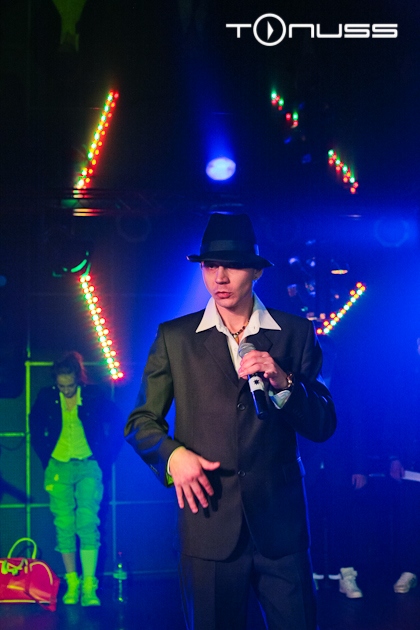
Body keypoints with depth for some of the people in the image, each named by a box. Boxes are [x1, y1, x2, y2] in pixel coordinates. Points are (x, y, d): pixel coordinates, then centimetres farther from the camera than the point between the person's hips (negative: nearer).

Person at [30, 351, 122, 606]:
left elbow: (116, 422, 4)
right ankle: (72, 584, 10)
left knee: (88, 523, -11)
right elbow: (36, 429, 16)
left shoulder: (94, 395, -4)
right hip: (59, 467, 2)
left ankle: (89, 587, -12)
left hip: (88, 466, -2)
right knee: (64, 526, 1)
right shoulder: (46, 397, 1)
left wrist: (106, 457, 2)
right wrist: (46, 458, 10)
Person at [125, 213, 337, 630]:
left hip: (280, 523, 0)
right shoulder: (174, 337, 5)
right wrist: (172, 454, -12)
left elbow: (323, 426, 4)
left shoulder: (295, 334, 6)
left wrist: (283, 382, -13)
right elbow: (141, 421, 8)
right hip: (208, 521, 0)